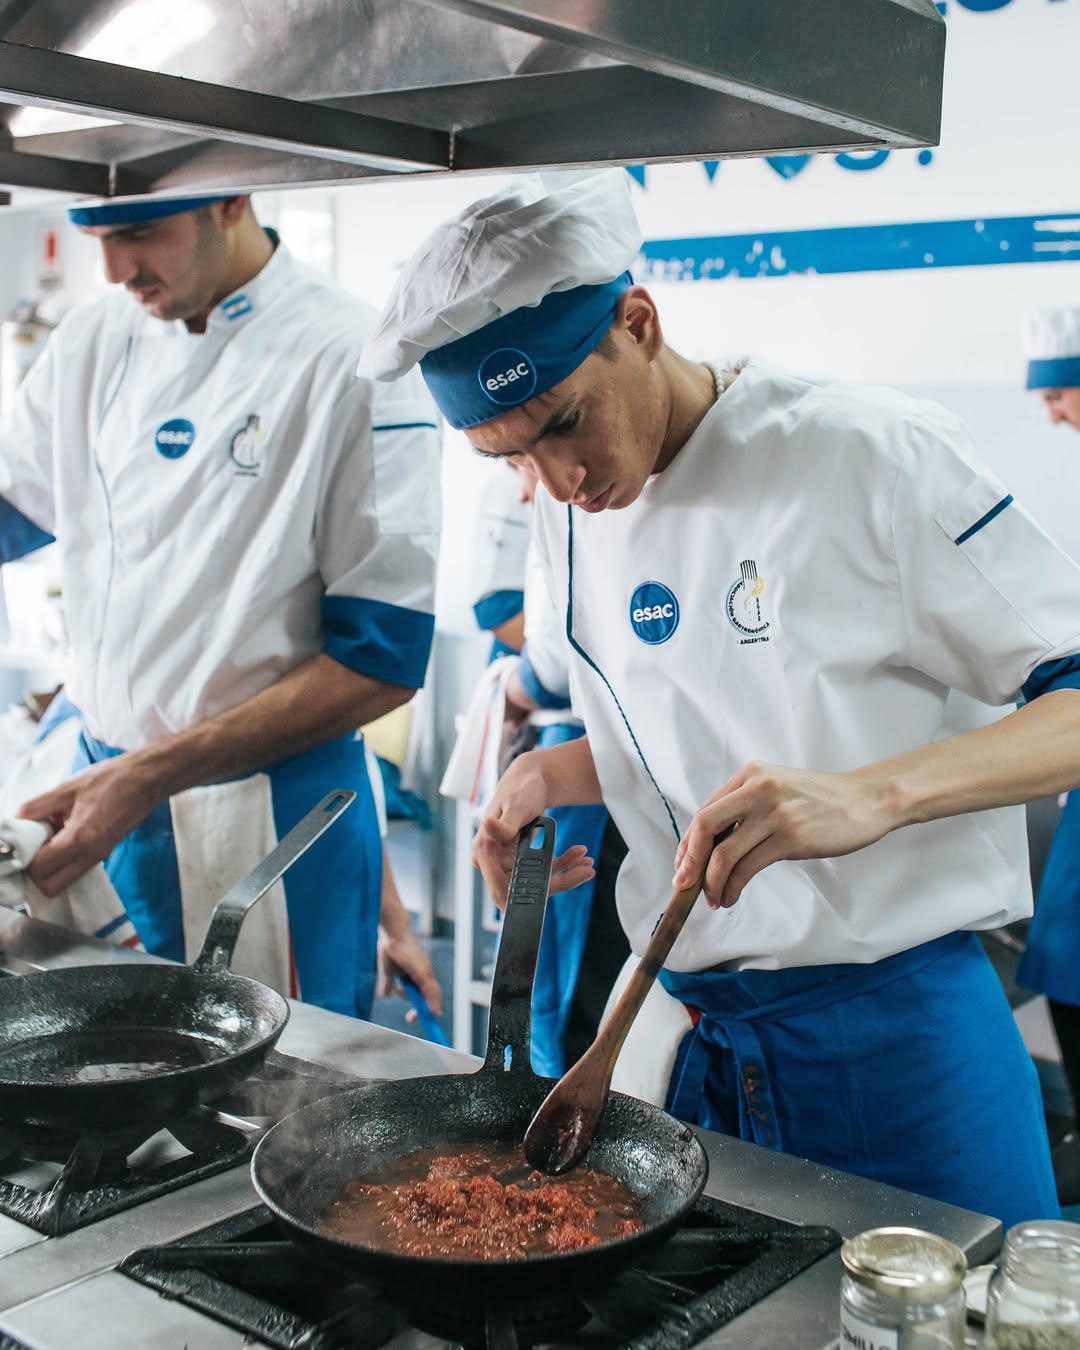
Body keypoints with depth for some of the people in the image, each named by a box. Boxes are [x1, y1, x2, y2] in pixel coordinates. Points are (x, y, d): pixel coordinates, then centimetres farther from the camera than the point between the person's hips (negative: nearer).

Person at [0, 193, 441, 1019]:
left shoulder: (356, 363, -14)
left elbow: (383, 658, -15)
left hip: (270, 820, -5)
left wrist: (152, 775, -18)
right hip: (95, 792, 6)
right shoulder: (92, 345, 5)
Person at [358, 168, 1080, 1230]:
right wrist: (556, 774, -1)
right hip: (683, 1034, 6)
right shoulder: (571, 513, 6)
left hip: (892, 1032, -5)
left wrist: (871, 793, -31)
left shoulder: (866, 454, -15)